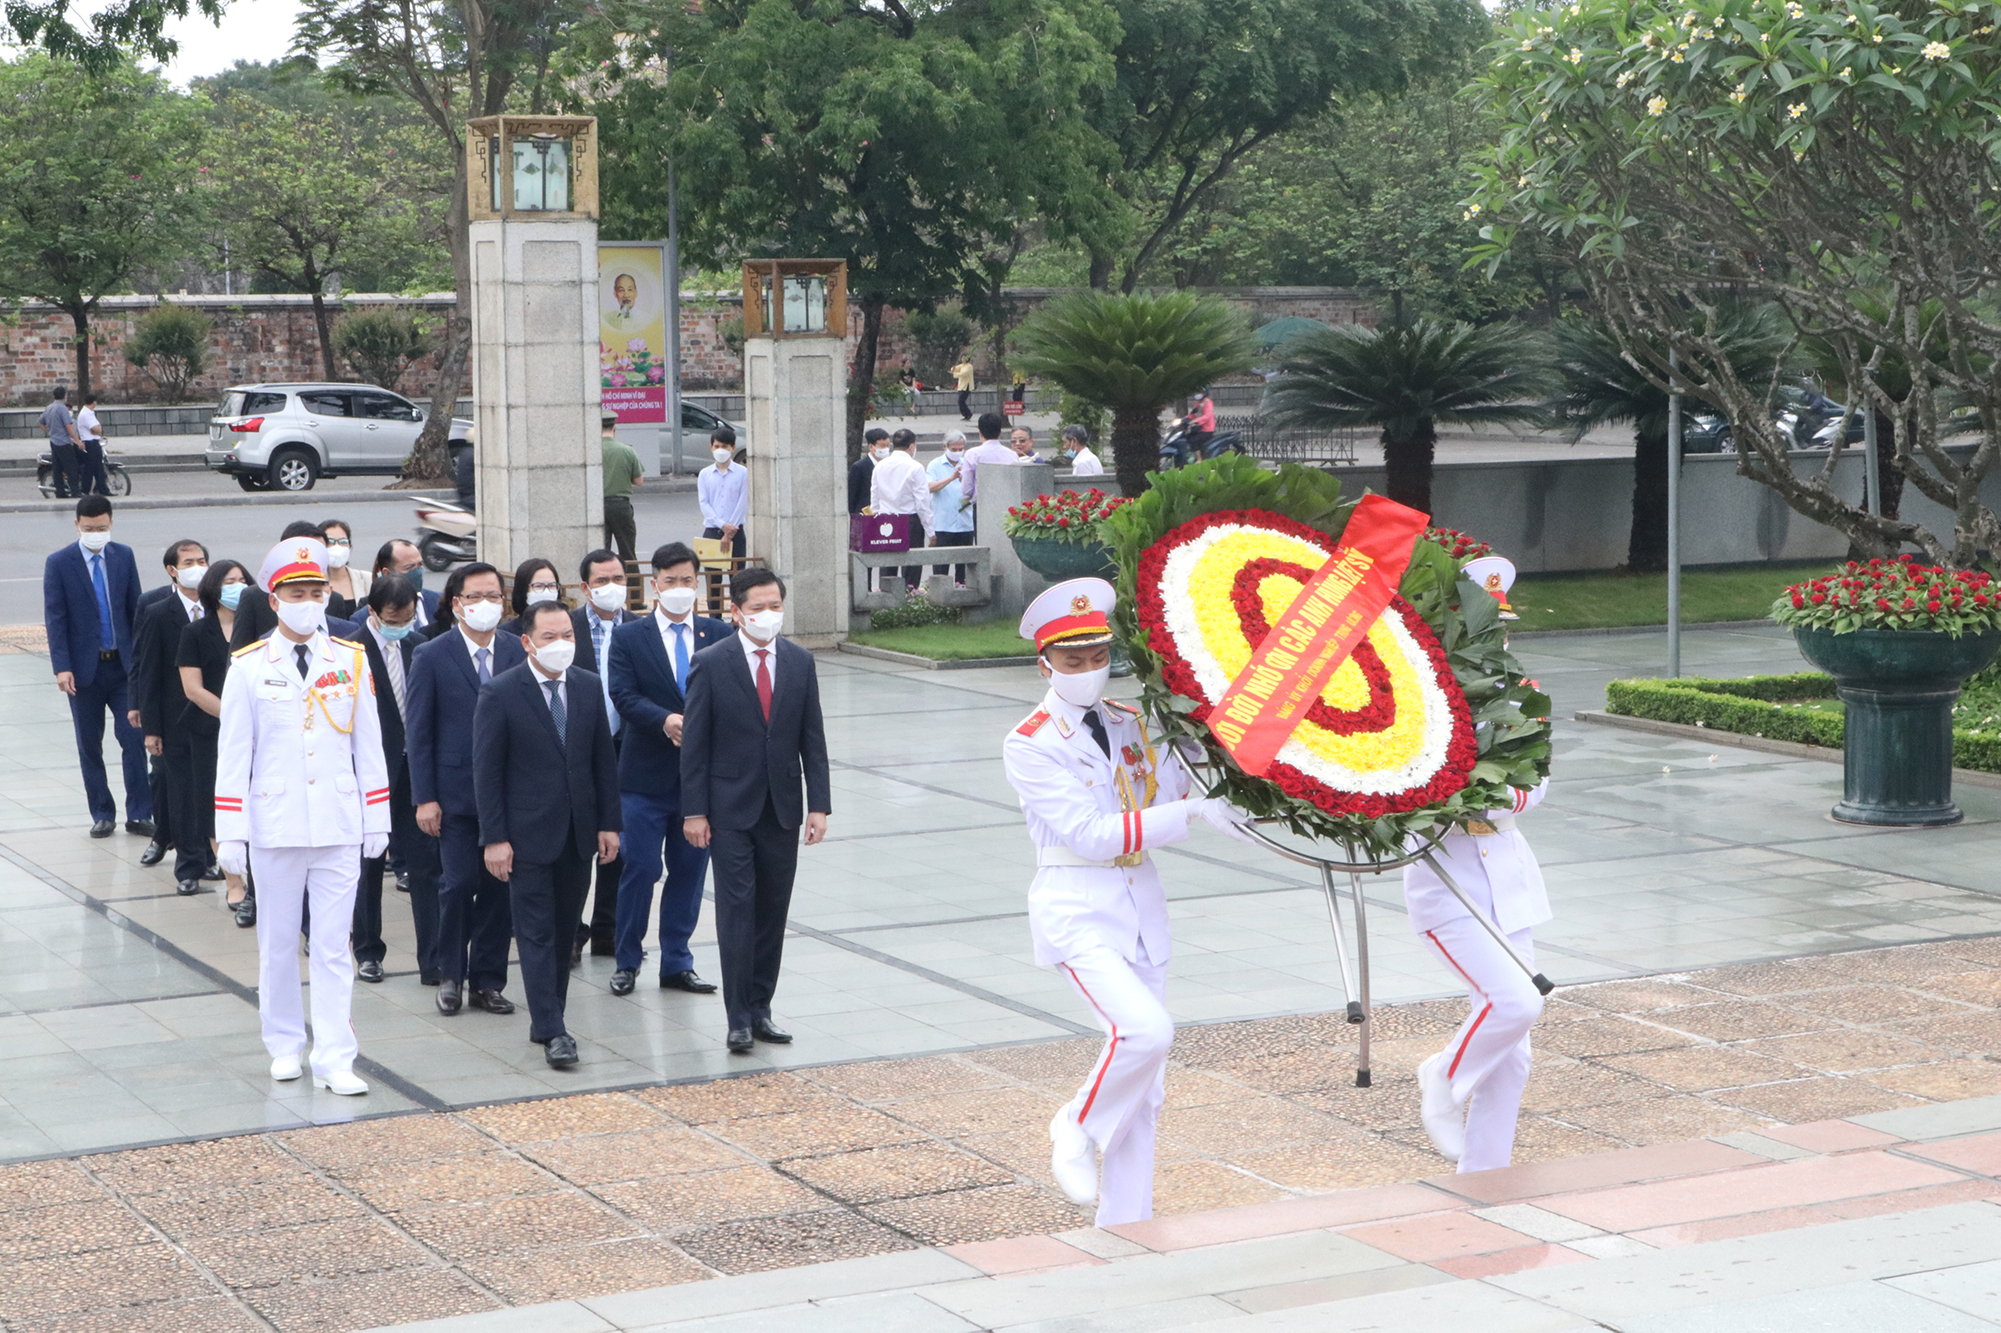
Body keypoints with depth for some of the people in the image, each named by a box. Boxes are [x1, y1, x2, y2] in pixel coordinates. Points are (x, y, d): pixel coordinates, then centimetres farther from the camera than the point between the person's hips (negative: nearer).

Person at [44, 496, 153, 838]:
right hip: (84, 667, -1)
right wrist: (62, 667, -15)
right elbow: (54, 618, -7)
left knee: (135, 738, -5)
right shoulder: (59, 563, -5)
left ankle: (138, 814, 2)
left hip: (123, 664, 1)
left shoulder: (123, 556, 3)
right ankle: (102, 814, 18)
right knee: (89, 745, 7)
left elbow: (135, 607, 8)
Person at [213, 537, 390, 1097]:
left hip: (339, 826, 1)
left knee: (334, 945, -1)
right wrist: (230, 833, -3)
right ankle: (285, 1046, 24)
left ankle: (334, 1059, -1)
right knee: (278, 942, 9)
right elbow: (233, 755, 0)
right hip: (275, 827, -1)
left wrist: (377, 819, 7)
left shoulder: (352, 661, 4)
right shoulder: (248, 668, 0)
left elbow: (369, 746, 9)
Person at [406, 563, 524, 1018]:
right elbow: (417, 732, -2)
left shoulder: (518, 652, 5)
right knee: (458, 883, -3)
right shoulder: (431, 657, -2)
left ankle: (487, 980, 16)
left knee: (499, 886, 5)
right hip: (457, 792, -2)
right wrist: (424, 798, -7)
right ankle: (450, 975, 14)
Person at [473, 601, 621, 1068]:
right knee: (536, 933, -5)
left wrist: (609, 823, 5)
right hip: (528, 834, -5)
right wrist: (494, 838, -11)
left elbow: (604, 761, 10)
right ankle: (552, 1031, -6)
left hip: (578, 833, 5)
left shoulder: (589, 687, 6)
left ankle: (547, 1019, 21)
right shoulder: (500, 693, -8)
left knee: (564, 930, 11)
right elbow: (486, 771, -8)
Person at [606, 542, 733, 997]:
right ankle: (627, 961, 14)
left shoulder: (720, 635, 6)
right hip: (647, 773, -2)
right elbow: (624, 696, -11)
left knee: (690, 869, 8)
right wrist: (666, 720, -27)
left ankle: (677, 964, 19)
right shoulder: (629, 638, 1)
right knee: (640, 868, -1)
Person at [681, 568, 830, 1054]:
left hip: (782, 809, 4)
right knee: (737, 909, -7)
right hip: (730, 809, -4)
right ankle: (739, 1018, -3)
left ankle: (760, 1009, 15)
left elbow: (812, 739, 8)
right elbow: (694, 742, -4)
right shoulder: (711, 663, -5)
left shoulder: (800, 662, 6)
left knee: (773, 913, 7)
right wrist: (694, 811, -8)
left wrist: (819, 804, 1)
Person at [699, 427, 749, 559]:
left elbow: (743, 503, -4)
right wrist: (723, 525, -14)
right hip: (711, 531, 2)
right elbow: (704, 503, 0)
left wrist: (729, 533, -10)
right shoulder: (705, 474, 8)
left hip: (735, 533, -2)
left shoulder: (742, 472, 1)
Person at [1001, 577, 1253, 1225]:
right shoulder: (1029, 745, -9)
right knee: (1145, 1031, -28)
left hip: (1141, 906, 6)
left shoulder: (1128, 724, 10)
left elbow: (1168, 791, -2)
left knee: (1142, 1095, 7)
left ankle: (1124, 1227, 16)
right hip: (1077, 910, -6)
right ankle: (1077, 1129, 0)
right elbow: (1090, 835, -18)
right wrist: (1193, 813, -24)